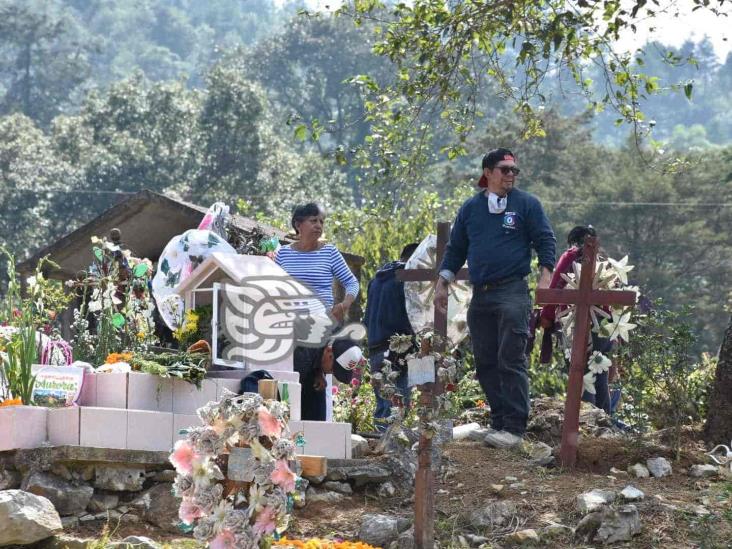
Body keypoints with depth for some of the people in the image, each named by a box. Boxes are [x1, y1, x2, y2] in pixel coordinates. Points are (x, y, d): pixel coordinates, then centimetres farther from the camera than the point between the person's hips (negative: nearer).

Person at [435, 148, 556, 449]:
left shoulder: (526, 203, 3)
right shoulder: (471, 207, 14)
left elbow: (545, 240, 2)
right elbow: (455, 249, 21)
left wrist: (545, 274, -10)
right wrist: (442, 283, 15)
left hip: (512, 292, -5)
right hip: (480, 296, 5)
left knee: (511, 360, -10)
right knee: (485, 362, 6)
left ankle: (514, 427, -10)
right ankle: (498, 421, 14)